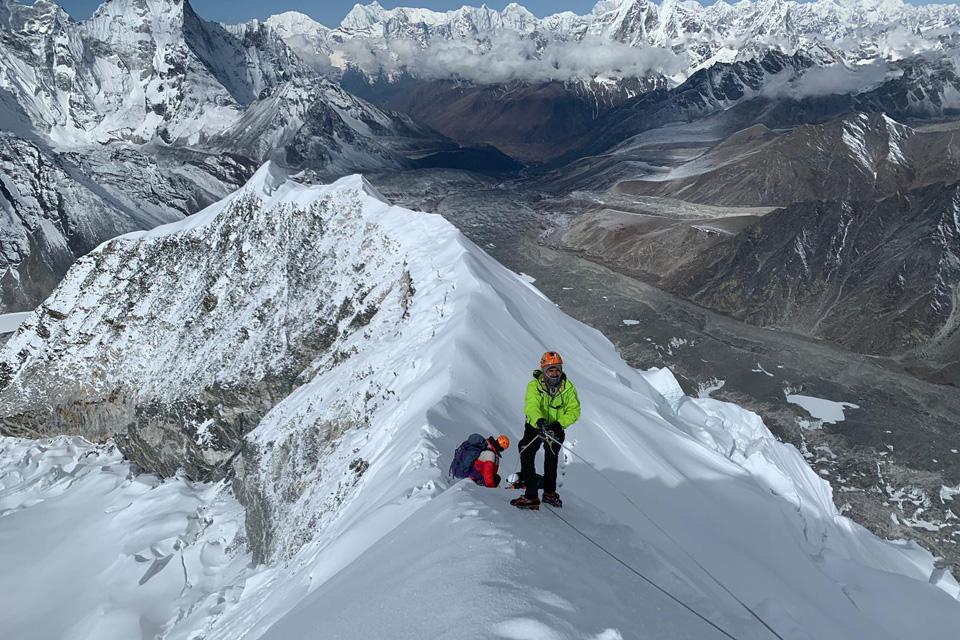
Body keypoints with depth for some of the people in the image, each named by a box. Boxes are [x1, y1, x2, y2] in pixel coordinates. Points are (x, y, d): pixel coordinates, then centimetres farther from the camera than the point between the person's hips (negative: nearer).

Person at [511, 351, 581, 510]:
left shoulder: (568, 388, -14)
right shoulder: (534, 385, -22)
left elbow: (574, 410, -15)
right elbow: (531, 405, -37)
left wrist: (560, 423, -32)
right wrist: (539, 420, -58)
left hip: (555, 429, 2)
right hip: (535, 426, -2)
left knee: (551, 461, 20)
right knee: (526, 457, -13)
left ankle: (550, 492, 40)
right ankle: (531, 496, -5)